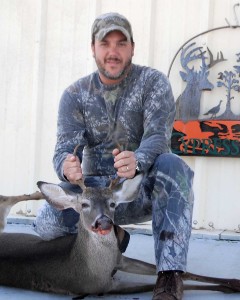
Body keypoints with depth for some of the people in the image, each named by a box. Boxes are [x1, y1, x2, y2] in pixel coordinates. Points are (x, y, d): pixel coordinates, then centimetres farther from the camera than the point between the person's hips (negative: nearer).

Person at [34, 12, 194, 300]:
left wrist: (137, 161, -44)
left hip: (143, 190, -2)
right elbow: (65, 148, -11)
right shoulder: (75, 95, 1)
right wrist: (66, 167, -38)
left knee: (172, 165, -34)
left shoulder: (153, 82, -5)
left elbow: (158, 136, -20)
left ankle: (169, 273, -33)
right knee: (48, 225, -23)